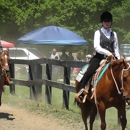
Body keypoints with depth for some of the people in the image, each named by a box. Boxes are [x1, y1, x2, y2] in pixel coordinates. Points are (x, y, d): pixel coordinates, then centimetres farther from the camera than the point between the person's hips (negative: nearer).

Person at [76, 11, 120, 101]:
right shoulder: (98, 33, 4)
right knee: (89, 72, -24)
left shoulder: (114, 34, 14)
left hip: (111, 58, 4)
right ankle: (82, 91, -16)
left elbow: (116, 49, 15)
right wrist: (106, 52, -24)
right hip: (99, 57, -3)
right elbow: (96, 47, -10)